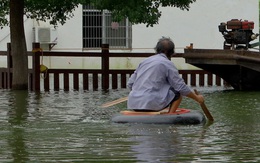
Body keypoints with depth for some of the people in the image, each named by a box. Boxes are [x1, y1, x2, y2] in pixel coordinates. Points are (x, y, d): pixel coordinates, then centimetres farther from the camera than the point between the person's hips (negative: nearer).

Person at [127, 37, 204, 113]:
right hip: (151, 104, -6)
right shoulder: (168, 64, 0)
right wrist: (197, 98, 11)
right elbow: (181, 87, -3)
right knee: (177, 93, 11)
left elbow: (130, 84, 16)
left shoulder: (145, 61, 17)